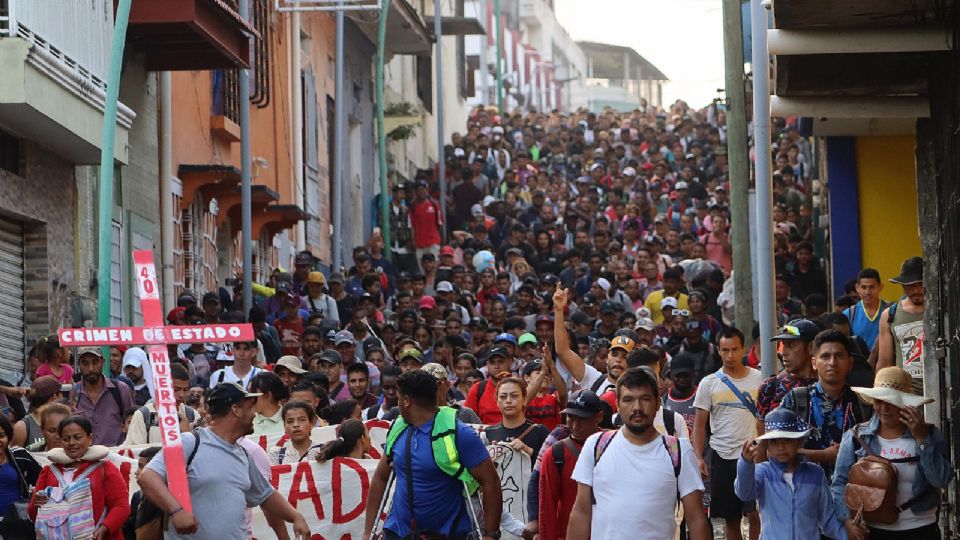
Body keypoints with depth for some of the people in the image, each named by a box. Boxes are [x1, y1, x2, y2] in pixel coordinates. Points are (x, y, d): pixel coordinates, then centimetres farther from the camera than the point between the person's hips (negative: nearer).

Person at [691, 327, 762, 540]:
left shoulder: (758, 379, 3)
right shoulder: (709, 383, 3)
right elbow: (700, 424, 4)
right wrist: (698, 457, -7)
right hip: (722, 457, 1)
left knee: (754, 513, -8)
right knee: (730, 517, 8)